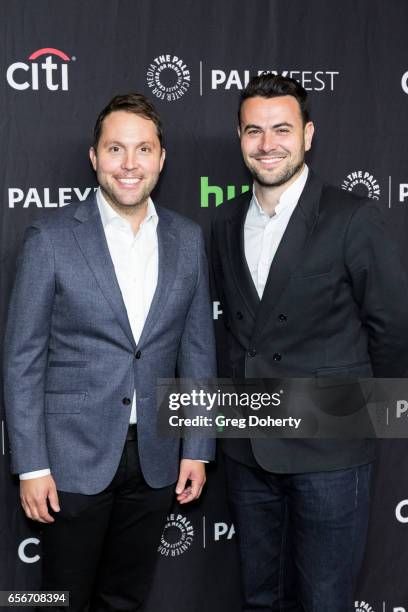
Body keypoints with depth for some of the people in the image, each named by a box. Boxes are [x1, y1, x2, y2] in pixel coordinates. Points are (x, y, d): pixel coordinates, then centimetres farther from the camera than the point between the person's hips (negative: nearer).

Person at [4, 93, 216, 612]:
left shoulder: (187, 239, 3)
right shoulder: (51, 237, -8)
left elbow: (197, 349, 6)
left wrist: (197, 450, 4)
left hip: (155, 460, 3)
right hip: (74, 458, -3)